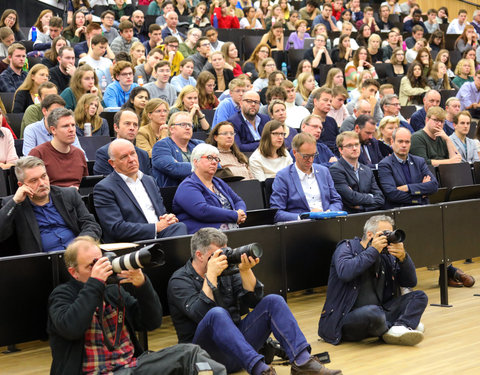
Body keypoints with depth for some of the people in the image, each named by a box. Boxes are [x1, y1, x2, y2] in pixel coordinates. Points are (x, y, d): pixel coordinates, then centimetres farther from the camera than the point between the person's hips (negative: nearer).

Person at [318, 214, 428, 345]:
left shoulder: (386, 256, 13)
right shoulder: (347, 247, -2)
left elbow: (411, 282, 12)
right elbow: (344, 272, -23)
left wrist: (403, 257, -6)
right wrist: (373, 250, -16)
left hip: (380, 312, 7)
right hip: (346, 319, -7)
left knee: (419, 296, -2)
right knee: (373, 312, -39)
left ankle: (400, 327, -29)